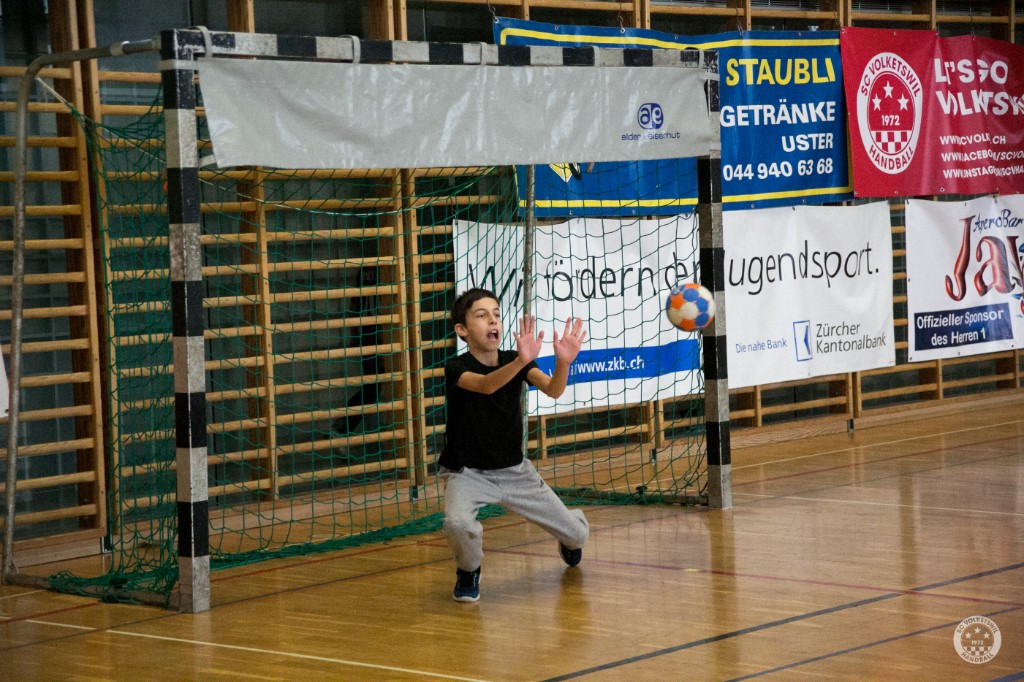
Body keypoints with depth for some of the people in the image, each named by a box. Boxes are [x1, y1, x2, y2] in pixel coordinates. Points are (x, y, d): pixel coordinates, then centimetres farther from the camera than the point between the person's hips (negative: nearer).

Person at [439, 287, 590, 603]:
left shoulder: (516, 362, -6)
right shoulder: (456, 369, -19)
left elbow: (552, 390, -23)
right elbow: (485, 385, -41)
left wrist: (563, 361, -45)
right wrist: (521, 361, -59)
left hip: (514, 470, 4)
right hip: (467, 473, -4)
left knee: (577, 534, 1)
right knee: (458, 523, -37)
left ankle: (570, 538, 42)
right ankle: (468, 572, -2)